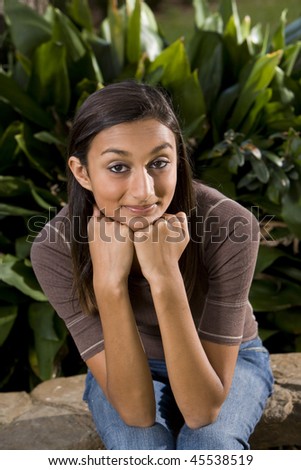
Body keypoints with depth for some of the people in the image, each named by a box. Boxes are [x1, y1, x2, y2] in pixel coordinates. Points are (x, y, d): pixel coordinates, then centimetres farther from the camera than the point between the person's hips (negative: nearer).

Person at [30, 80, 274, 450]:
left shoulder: (230, 226, -33)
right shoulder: (56, 249, -28)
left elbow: (203, 410, -32)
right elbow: (136, 410, -30)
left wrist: (166, 278, -45)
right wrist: (109, 283, -43)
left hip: (229, 362, 0)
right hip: (122, 371, 0)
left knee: (207, 451, -31)